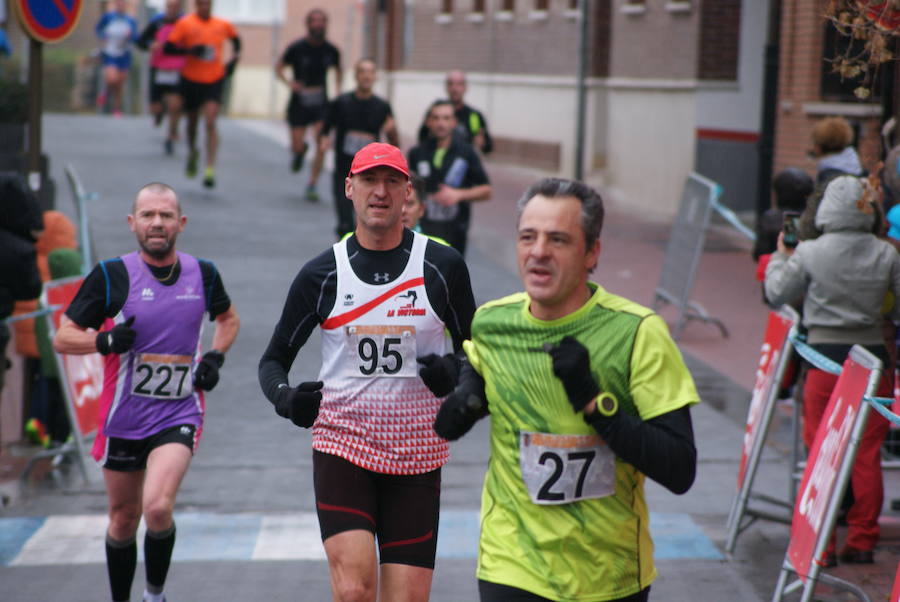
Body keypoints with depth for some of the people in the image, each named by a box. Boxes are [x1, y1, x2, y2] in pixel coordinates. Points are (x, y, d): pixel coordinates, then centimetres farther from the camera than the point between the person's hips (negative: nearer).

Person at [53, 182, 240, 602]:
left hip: (178, 414, 0)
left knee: (157, 508, -21)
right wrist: (105, 340, -22)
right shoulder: (112, 275, -6)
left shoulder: (203, 273, 2)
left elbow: (228, 319, 23)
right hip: (123, 417, 1)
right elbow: (62, 338, -3)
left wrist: (215, 356, 5)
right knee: (123, 519, 12)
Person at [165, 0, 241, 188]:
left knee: (210, 123, -15)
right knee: (192, 121, 16)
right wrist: (190, 51, -24)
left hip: (214, 80, 0)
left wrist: (234, 59, 9)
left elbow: (235, 38, 23)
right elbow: (168, 48, -10)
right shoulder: (185, 23, -7)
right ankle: (192, 153, 46)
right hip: (191, 80, 0)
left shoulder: (223, 25, 1)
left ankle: (210, 170, -17)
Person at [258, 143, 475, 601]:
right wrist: (283, 396, -12)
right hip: (341, 446, -1)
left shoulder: (443, 267, 1)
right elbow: (274, 358, 10)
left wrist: (455, 374, -12)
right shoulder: (320, 274, 2)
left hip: (417, 455, 1)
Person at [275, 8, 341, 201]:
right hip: (299, 103, -1)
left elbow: (338, 70, 19)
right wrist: (288, 82, -15)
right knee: (297, 147, -1)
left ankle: (312, 186, -6)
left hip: (321, 104, 1)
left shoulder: (331, 50, 0)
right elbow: (279, 67, 3)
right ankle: (300, 152, 40)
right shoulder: (297, 48, -8)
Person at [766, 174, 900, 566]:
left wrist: (779, 257, 17)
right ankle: (861, 541, 14)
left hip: (825, 357, -2)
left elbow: (777, 293, 2)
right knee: (867, 453, 9)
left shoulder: (809, 253, -9)